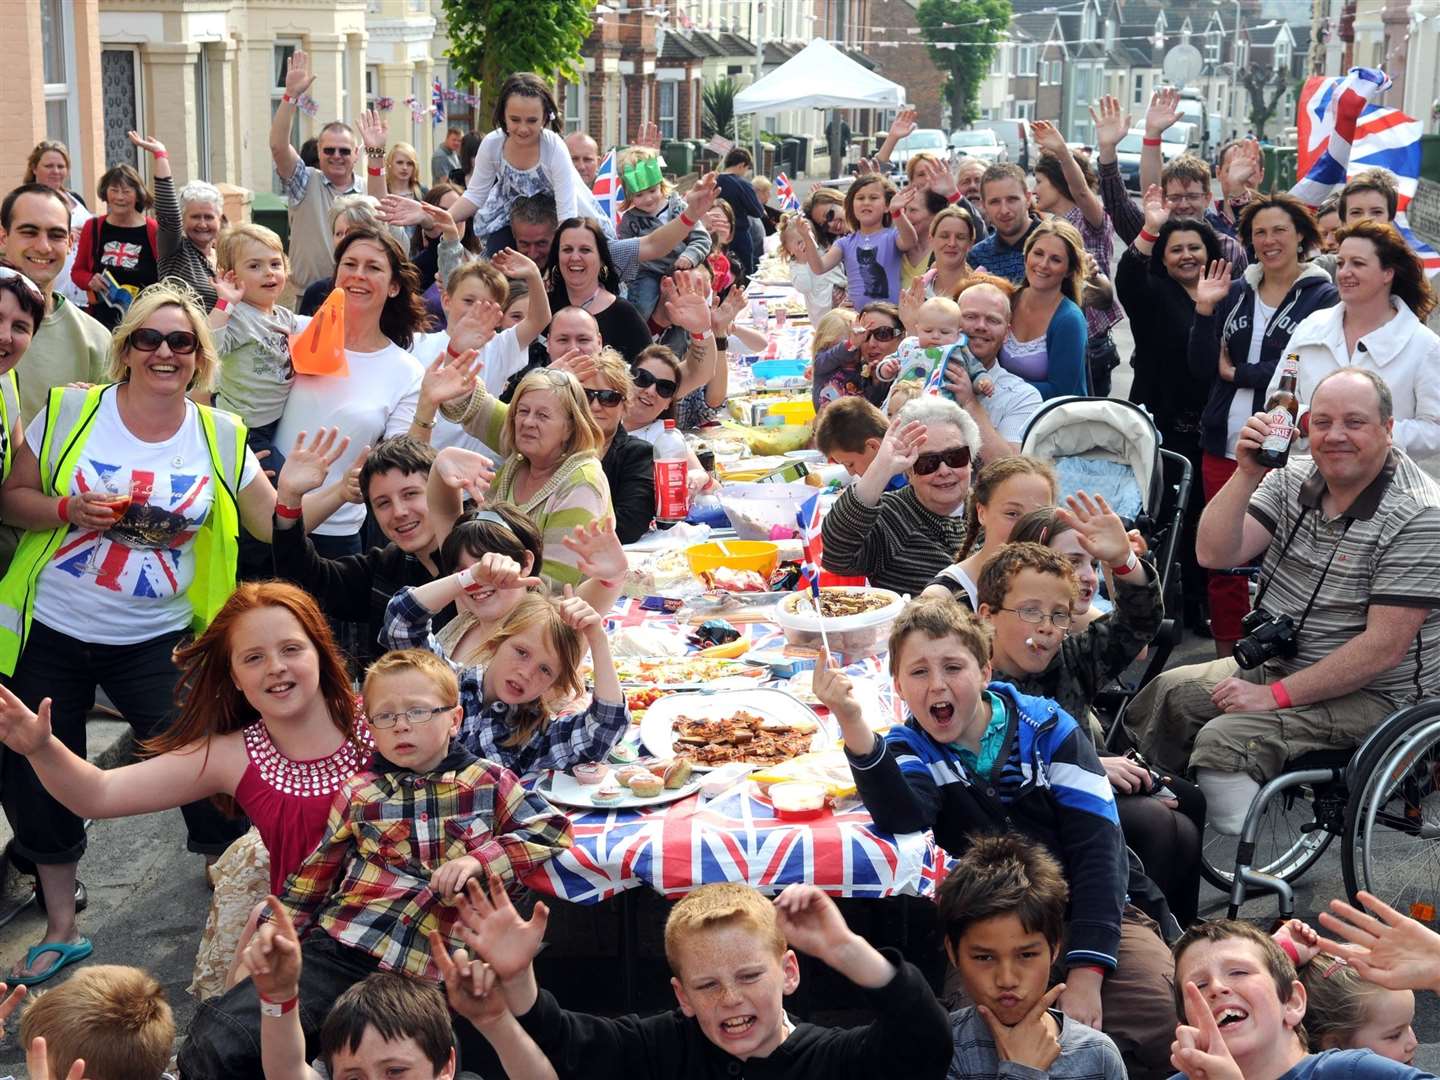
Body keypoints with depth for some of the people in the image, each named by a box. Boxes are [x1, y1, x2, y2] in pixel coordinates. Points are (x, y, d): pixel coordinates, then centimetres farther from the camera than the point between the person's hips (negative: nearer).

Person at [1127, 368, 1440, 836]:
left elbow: (1384, 646, -22)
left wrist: (1277, 695, -22)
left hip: (1368, 694, -7)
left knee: (1224, 741, -25)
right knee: (1167, 695, -4)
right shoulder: (1292, 478, 2)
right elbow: (1215, 554, -6)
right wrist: (1247, 474, -20)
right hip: (1274, 665, 8)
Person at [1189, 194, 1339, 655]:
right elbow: (1202, 367, 6)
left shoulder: (1322, 296, -2)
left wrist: (1236, 373, -6)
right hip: (1223, 445, 5)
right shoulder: (1235, 292, 11)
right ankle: (1226, 662, 20)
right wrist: (1205, 311, -6)